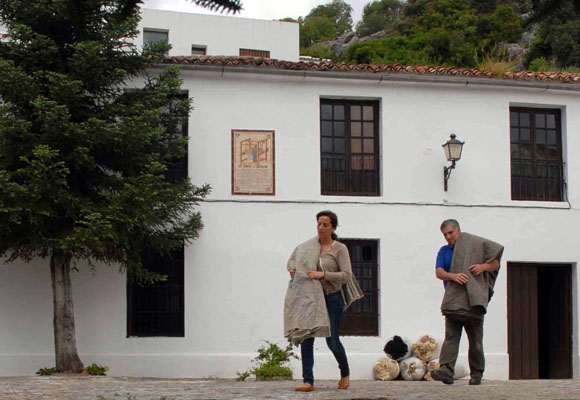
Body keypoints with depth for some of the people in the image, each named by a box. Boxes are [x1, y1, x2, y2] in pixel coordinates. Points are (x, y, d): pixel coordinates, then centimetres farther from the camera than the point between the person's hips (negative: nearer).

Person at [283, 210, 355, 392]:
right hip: (310, 297, 4)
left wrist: (322, 274, -24)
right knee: (306, 337, -9)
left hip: (332, 298, -3)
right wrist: (292, 268, 0)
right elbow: (294, 257, 23)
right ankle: (308, 381, -8)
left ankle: (345, 373, 26)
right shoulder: (311, 246, 6)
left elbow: (347, 275, -15)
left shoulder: (340, 249, -6)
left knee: (332, 340, -2)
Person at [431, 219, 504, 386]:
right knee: (451, 336, -13)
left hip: (474, 300, -1)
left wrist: (483, 266, -16)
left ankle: (477, 373, 9)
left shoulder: (474, 246, 8)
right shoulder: (444, 251, 14)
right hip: (453, 301, 1)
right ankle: (446, 370, -24)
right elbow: (439, 272, 0)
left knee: (475, 339, 1)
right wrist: (454, 276, -21)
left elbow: (495, 264, 6)